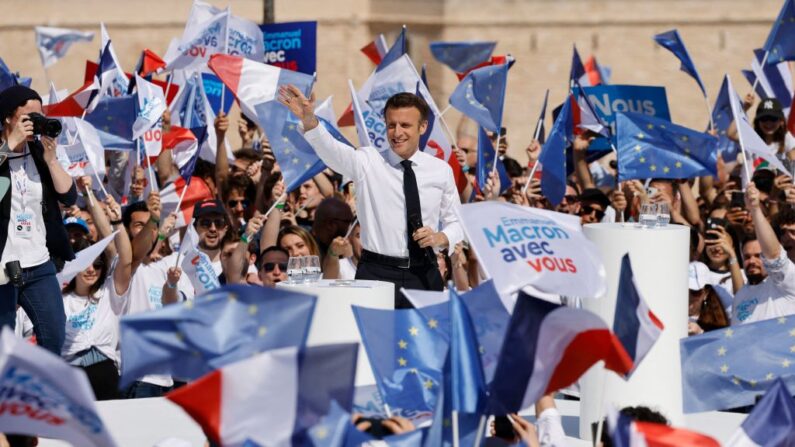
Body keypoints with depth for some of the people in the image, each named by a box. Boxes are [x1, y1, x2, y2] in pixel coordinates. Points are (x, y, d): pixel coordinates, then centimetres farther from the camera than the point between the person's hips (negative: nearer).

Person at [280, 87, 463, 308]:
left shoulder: (441, 171, 6)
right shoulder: (368, 162, -1)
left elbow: (455, 223, 14)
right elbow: (333, 151, -20)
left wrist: (441, 238, -10)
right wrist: (308, 120, -40)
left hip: (424, 275, 2)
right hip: (377, 273, -2)